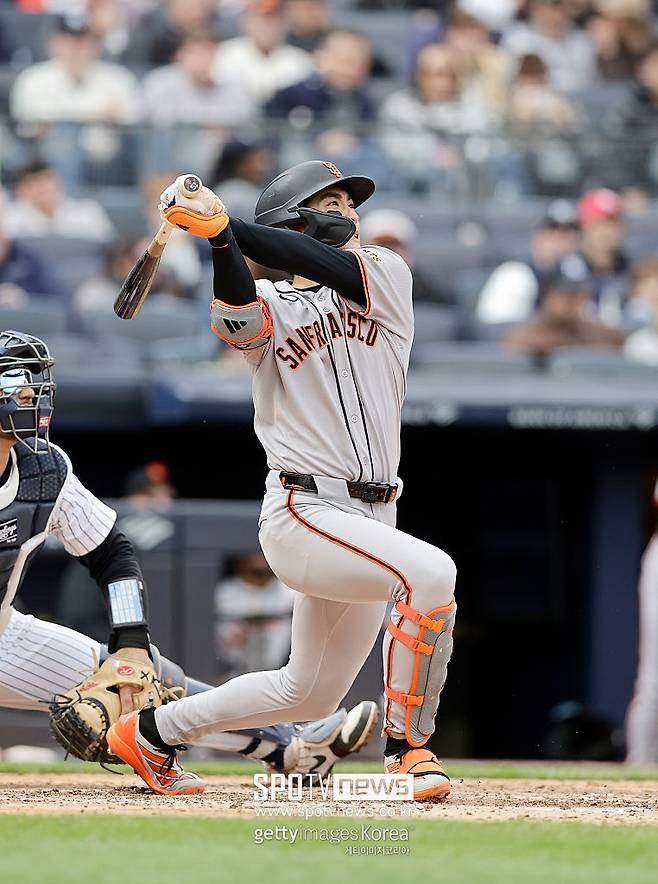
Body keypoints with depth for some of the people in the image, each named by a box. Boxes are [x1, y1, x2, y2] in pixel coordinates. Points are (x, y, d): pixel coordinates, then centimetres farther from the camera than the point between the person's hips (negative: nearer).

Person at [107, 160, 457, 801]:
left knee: (310, 695, 16)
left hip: (371, 519, 6)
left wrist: (220, 220, -18)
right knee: (431, 572, -30)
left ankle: (152, 733, 34)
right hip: (303, 514, -6)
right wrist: (220, 239, -41)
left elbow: (326, 267, -11)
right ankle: (407, 749, -21)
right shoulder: (271, 308, 1)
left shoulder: (386, 276, 9)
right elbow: (235, 313, -24)